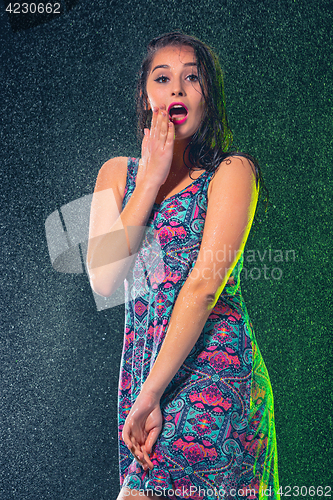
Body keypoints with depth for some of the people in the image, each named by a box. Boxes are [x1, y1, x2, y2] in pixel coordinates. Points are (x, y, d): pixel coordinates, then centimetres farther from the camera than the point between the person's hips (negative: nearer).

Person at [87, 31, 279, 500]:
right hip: (139, 367, 5)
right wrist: (151, 178, -6)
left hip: (211, 369, -4)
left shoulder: (231, 171, -3)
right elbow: (104, 279, -2)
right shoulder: (118, 172, 11)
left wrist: (151, 395, -17)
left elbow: (204, 286, -14)